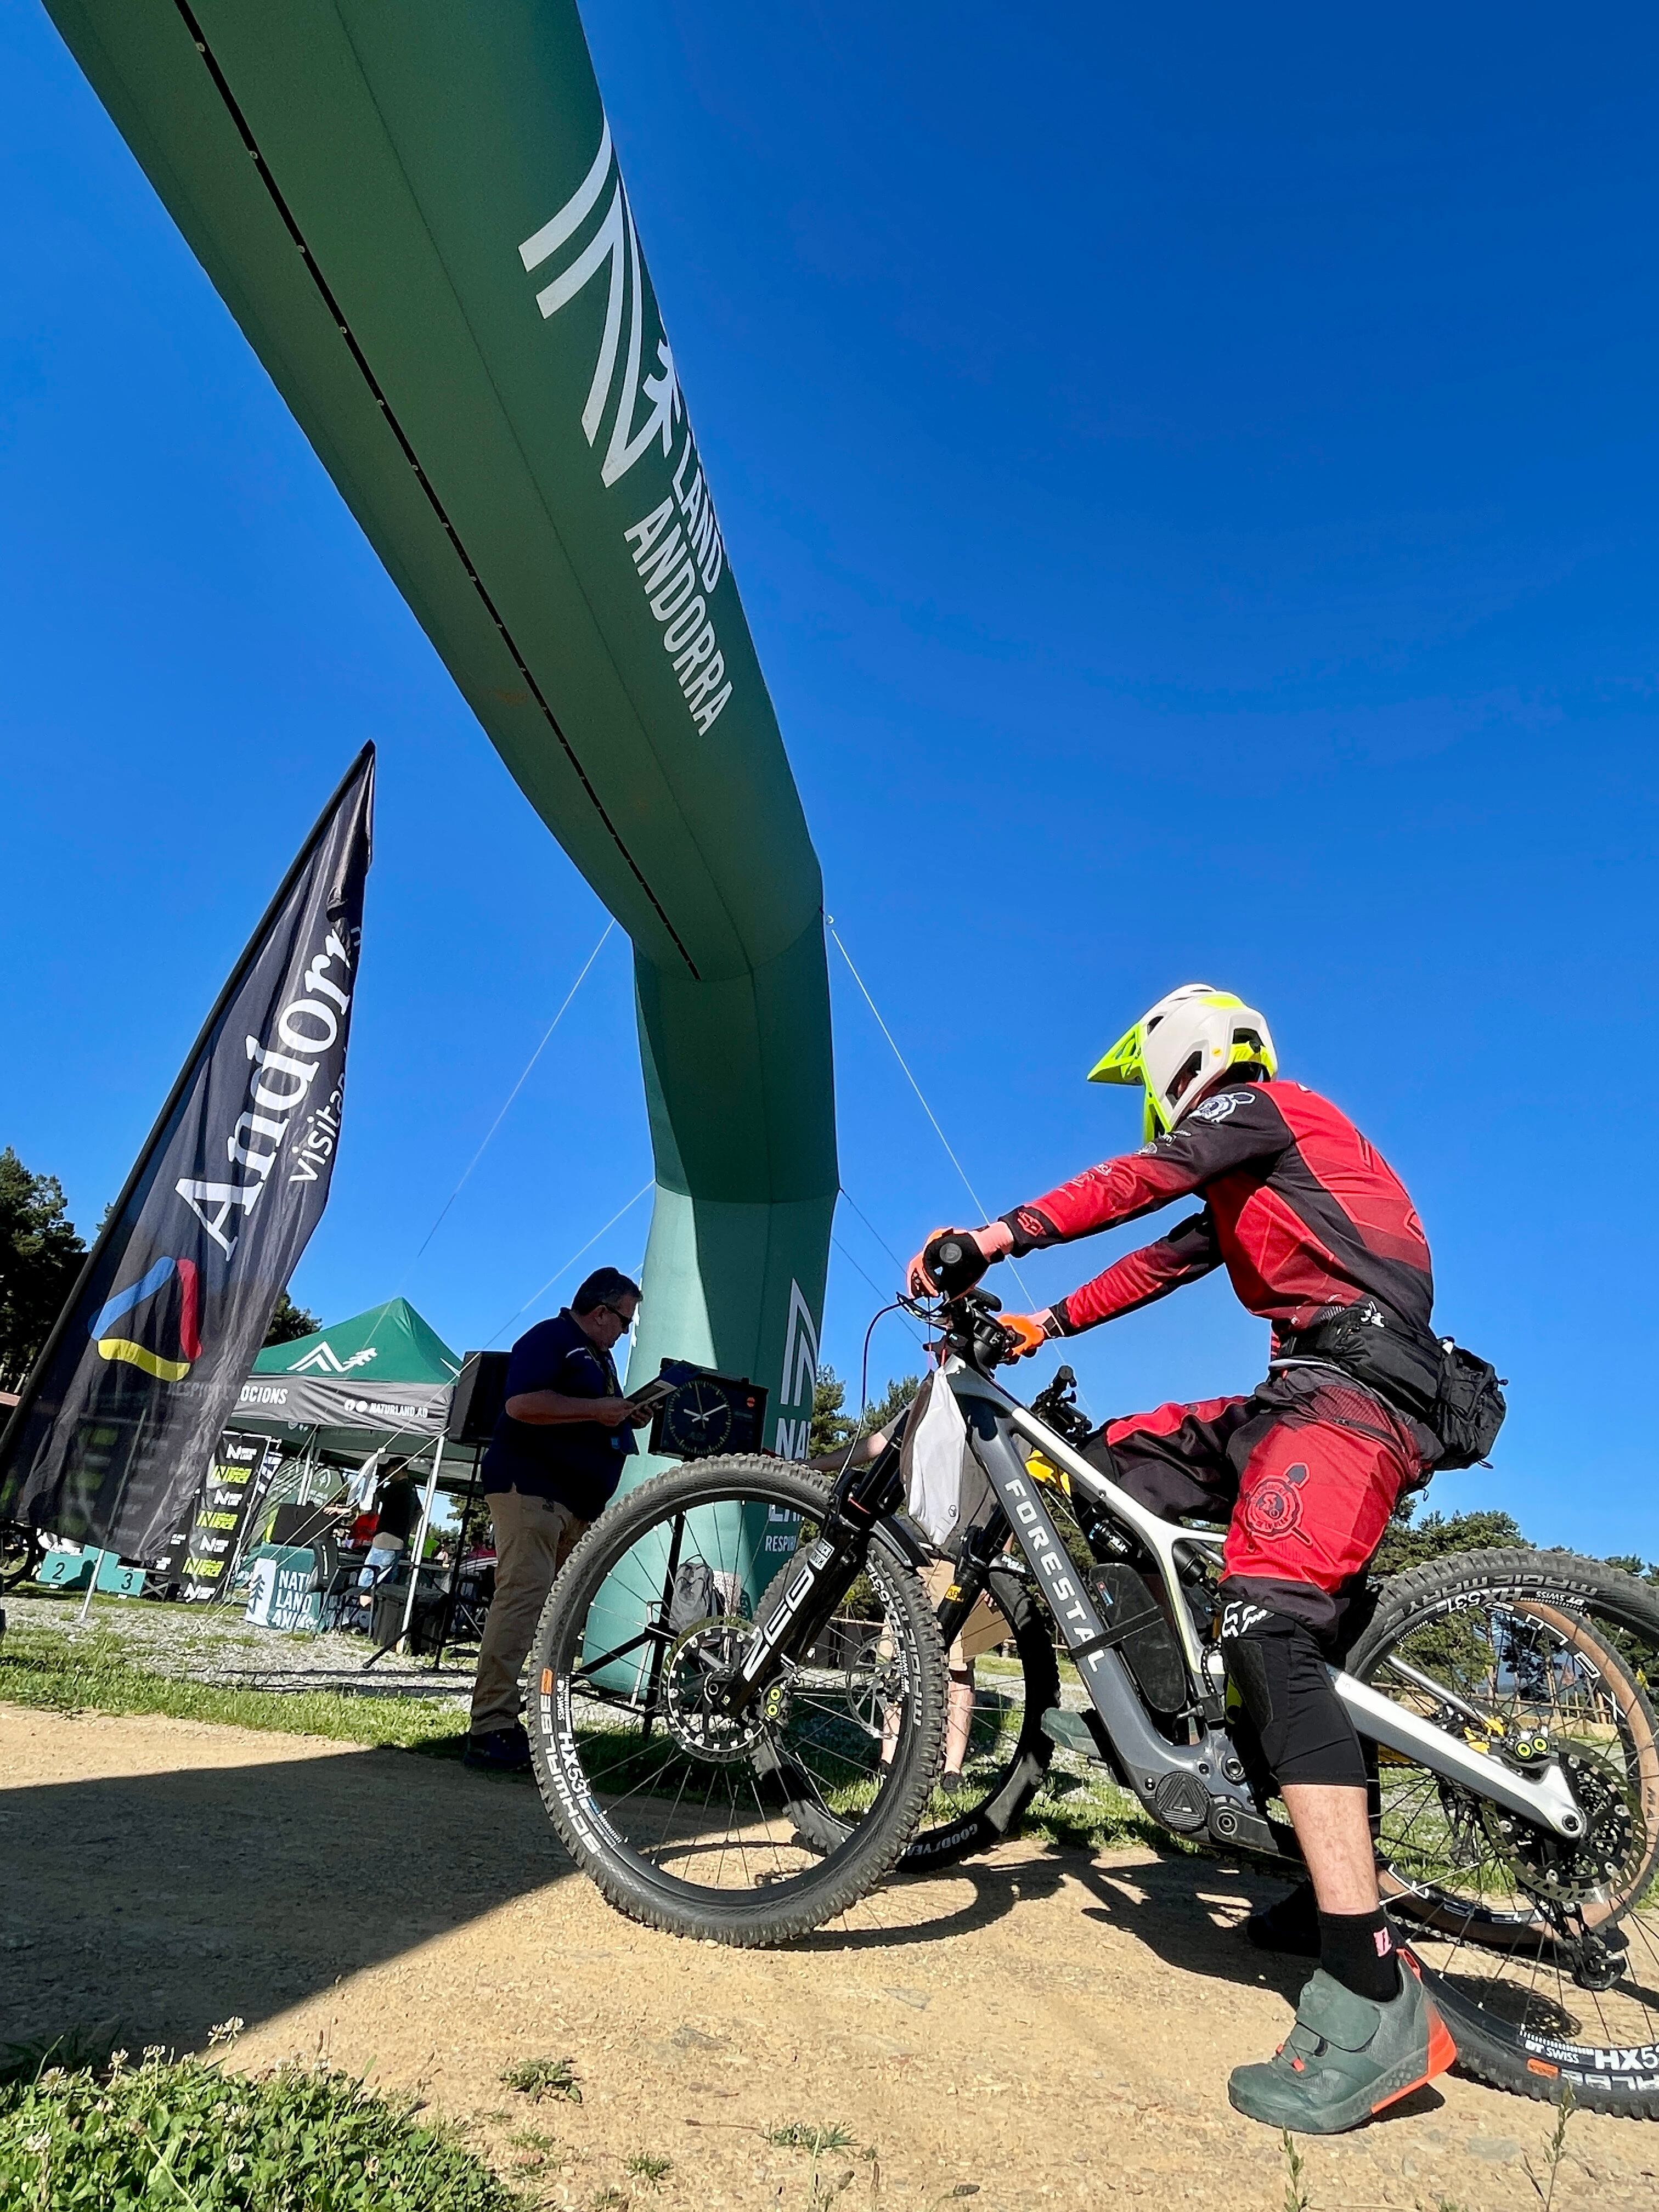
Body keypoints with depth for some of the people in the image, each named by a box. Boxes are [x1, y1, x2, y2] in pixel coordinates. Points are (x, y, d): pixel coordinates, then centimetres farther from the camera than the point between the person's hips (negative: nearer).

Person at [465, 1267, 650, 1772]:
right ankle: (490, 1729, -16)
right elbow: (521, 1404, -22)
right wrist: (597, 1409, -18)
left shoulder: (599, 1356, 24)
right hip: (531, 1488, -10)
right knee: (522, 1598, -16)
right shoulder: (549, 1339, -7)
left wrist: (626, 1417, 14)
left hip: (577, 1501, 10)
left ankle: (539, 1721, 12)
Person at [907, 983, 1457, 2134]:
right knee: (1116, 1461, 11)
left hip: (1359, 1381, -10)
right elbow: (1157, 1264, 22)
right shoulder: (1237, 1192, 29)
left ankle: (1377, 2004, -25)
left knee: (1268, 1620, -25)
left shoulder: (1260, 1102, -1)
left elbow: (1138, 1179, -18)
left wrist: (1000, 1234, -26)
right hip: (1307, 1391, 10)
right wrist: (1046, 1323, 12)